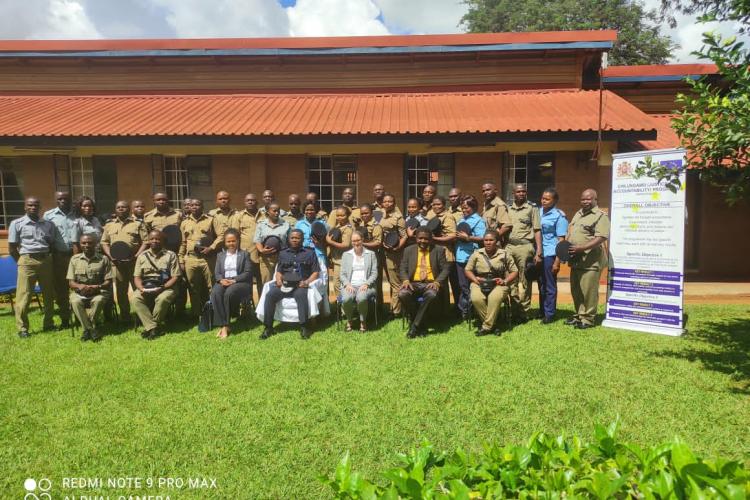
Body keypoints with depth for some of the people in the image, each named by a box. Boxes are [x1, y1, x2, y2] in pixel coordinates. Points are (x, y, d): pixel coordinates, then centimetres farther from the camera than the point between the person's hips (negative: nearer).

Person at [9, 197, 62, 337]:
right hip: (27, 261, -3)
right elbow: (12, 248, 2)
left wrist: (48, 258, 5)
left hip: (46, 260, 3)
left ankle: (48, 324, 21)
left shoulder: (49, 224, 9)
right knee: (24, 296, -4)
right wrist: (22, 262, 1)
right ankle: (22, 328, 4)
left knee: (49, 294, 10)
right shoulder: (17, 224, 1)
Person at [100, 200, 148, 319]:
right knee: (120, 290, 8)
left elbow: (145, 241, 0)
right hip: (116, 262, 3)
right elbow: (104, 242, 15)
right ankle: (124, 316, 18)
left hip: (134, 261, -3)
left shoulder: (138, 224, 6)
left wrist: (137, 256, -11)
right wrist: (110, 256, -2)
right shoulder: (109, 225, 17)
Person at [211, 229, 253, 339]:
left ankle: (225, 325, -25)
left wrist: (234, 280, -15)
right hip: (223, 282, 3)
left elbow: (248, 272, -1)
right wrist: (221, 280, -11)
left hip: (240, 282, -3)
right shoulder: (220, 255, 22)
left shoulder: (245, 254, 10)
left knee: (229, 293, -36)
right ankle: (222, 325, -32)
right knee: (215, 293, -32)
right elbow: (217, 273, 13)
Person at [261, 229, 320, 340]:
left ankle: (304, 327, -33)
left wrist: (307, 282, -11)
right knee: (270, 295, -26)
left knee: (300, 295, -38)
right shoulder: (283, 253, 25)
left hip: (300, 285, -3)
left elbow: (315, 272, 8)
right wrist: (278, 280, -2)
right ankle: (268, 327, -20)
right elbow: (278, 271, 21)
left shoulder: (310, 253, 15)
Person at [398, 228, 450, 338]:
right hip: (414, 283, 2)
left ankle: (415, 326, -25)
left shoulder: (439, 250, 8)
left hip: (431, 283, -1)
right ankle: (419, 323, -12)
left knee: (431, 294, -37)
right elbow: (403, 269, 10)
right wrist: (405, 280, -12)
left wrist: (437, 282, -13)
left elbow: (445, 269, 5)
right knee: (402, 294, -31)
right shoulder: (409, 250, 13)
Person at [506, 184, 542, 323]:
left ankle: (524, 312, 7)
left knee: (524, 282, 0)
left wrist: (538, 252, -8)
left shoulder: (532, 208, 2)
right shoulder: (508, 208, 13)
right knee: (511, 281, 6)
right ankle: (515, 311, 16)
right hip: (509, 246, 4)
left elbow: (537, 230, -1)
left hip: (525, 246, -4)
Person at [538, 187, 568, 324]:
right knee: (541, 285, 13)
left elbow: (561, 240, -7)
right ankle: (542, 312, 23)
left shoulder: (559, 216, -5)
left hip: (550, 255, -5)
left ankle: (549, 314, 11)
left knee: (549, 286, 2)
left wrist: (557, 261, -12)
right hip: (538, 254, 5)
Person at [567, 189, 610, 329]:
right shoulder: (578, 214, 18)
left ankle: (587, 318, 6)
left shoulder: (601, 216, -8)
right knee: (575, 290, 15)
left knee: (588, 291, -5)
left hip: (590, 261, -8)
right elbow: (570, 232, 25)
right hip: (576, 260, 8)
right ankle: (578, 315, 28)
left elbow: (602, 237, -19)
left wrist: (582, 248, -26)